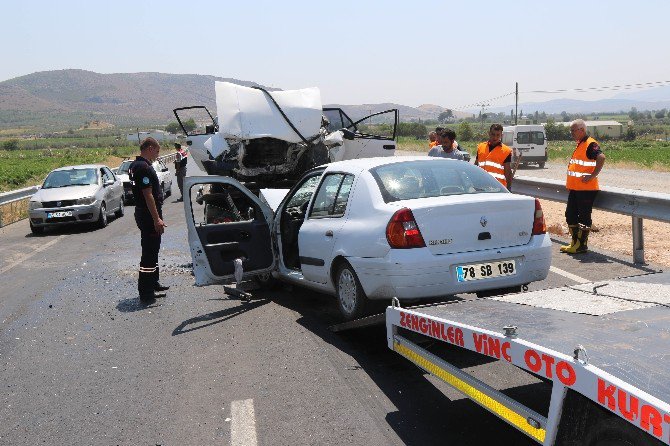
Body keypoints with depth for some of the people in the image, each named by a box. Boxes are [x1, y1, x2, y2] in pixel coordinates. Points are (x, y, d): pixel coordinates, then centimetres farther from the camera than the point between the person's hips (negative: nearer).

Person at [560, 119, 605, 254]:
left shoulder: (591, 144, -14)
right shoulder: (579, 144, 16)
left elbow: (601, 157, -30)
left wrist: (592, 176, -27)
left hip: (586, 189, -10)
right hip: (574, 188, 10)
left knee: (583, 217, -2)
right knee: (570, 215, 14)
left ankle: (582, 245, 7)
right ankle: (575, 242, 24)